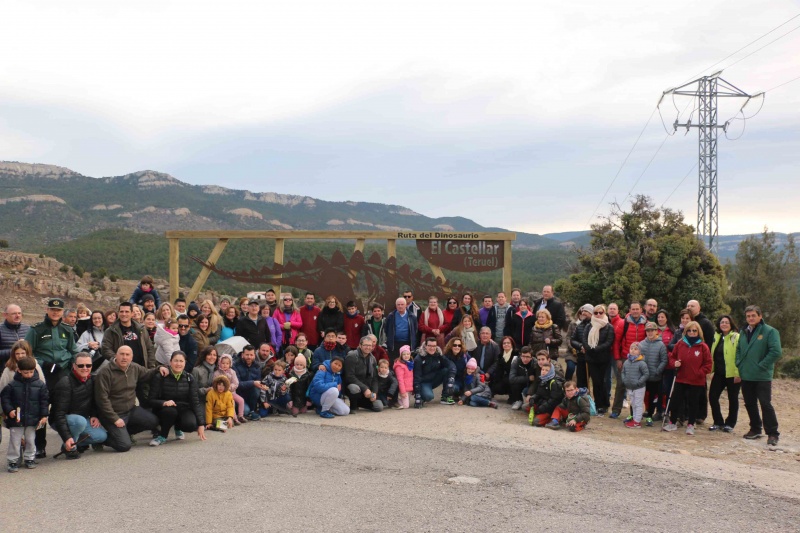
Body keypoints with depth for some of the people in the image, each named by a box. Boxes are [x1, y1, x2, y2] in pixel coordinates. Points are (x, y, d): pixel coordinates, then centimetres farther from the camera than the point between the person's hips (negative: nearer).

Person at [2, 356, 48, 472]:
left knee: (31, 440, 12)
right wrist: (9, 410, -13)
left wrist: (44, 415, -4)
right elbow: (4, 397, -1)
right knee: (15, 440, 5)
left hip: (32, 419, 1)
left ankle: (30, 458, 26)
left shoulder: (40, 385, -4)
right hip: (16, 419, -1)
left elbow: (44, 401, 0)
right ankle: (12, 461, 16)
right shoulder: (12, 385, -6)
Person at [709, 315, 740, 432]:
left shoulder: (736, 337, -10)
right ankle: (718, 422, 17)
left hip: (732, 374, -6)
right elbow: (713, 355, 19)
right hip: (719, 373, 6)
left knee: (732, 398, 7)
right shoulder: (717, 336, 12)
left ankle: (730, 423, 20)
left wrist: (738, 373, -20)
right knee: (712, 396, 3)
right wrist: (711, 370, 13)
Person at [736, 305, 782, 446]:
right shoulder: (744, 332, 12)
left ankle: (772, 434, 0)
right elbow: (738, 350, 20)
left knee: (766, 404, -7)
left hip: (762, 376, -6)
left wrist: (761, 366, -15)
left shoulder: (770, 331, -8)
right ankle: (755, 429, 26)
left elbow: (776, 352, -15)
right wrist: (739, 364, 5)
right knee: (750, 404, 13)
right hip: (746, 376, 6)